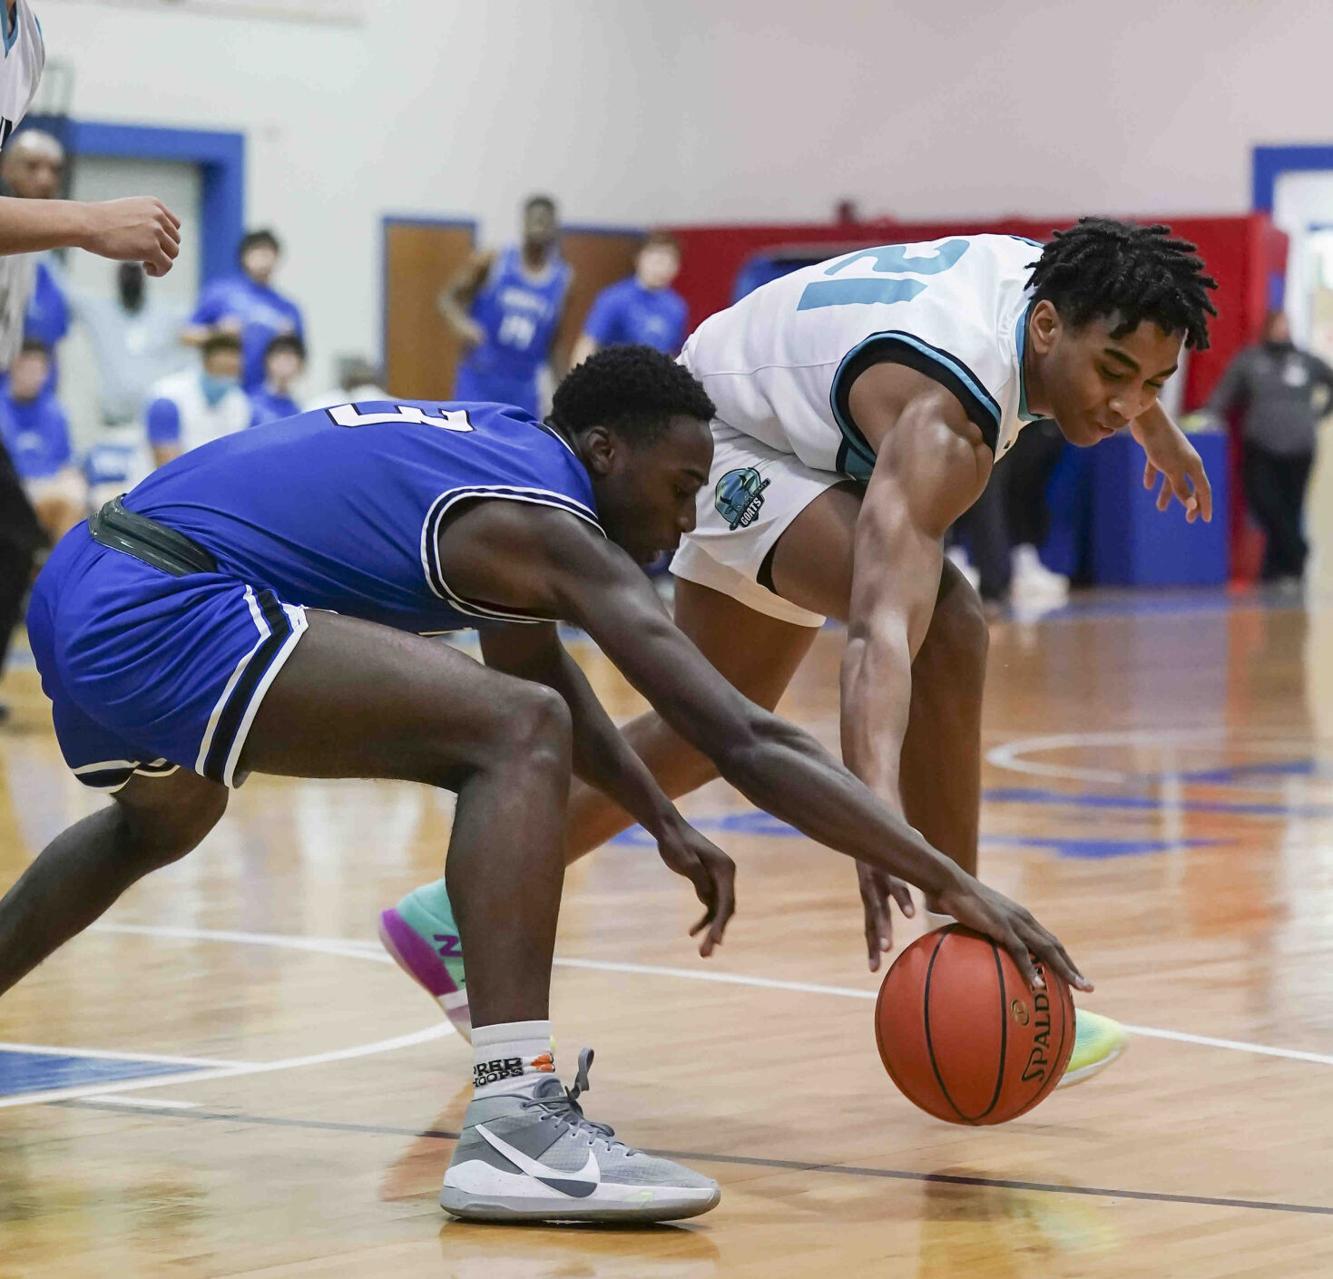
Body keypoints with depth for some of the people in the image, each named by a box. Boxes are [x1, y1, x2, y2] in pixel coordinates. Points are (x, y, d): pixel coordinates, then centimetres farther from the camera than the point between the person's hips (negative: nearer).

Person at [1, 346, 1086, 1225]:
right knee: (517, 735, -19)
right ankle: (516, 1127, -31)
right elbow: (748, 742, -14)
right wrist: (952, 883, -14)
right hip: (161, 612, -11)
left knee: (163, 822, 41)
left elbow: (548, 672, 34)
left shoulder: (493, 447, 19)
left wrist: (665, 824, 26)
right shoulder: (549, 529, -8)